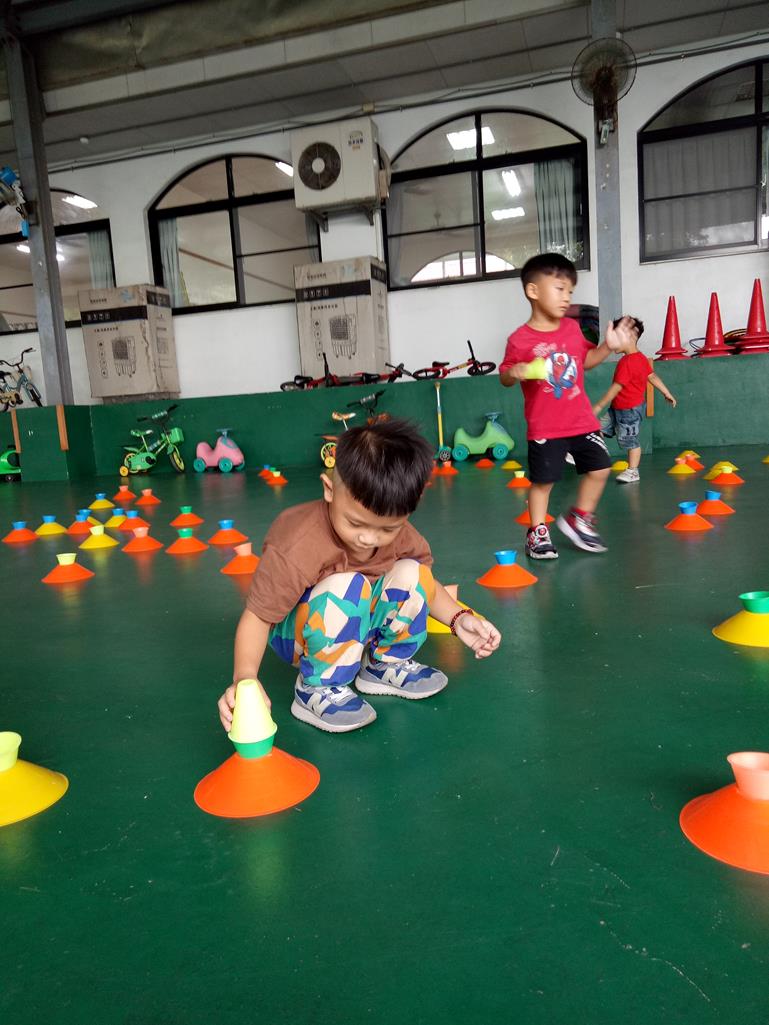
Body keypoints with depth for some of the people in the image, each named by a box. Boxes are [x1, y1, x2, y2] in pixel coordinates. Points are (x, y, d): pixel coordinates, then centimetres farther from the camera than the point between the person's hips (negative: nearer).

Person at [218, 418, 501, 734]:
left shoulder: (399, 534, -16)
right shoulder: (296, 548, -34)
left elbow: (424, 586, 2)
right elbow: (257, 615, -29)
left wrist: (459, 618, -15)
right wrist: (244, 678, -44)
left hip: (358, 624, 6)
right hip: (298, 633, -5)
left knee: (411, 573, -17)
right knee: (346, 588, -35)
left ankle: (385, 664, 6)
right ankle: (318, 689, -14)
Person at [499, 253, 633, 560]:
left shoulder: (572, 328, 6)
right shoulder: (520, 339, -11)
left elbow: (586, 360, 18)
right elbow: (504, 376, -4)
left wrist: (608, 346, 2)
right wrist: (513, 373, -27)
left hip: (581, 421, 5)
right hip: (544, 428, -5)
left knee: (599, 469, 8)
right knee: (542, 480, 1)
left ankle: (578, 520, 27)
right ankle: (537, 532, 18)